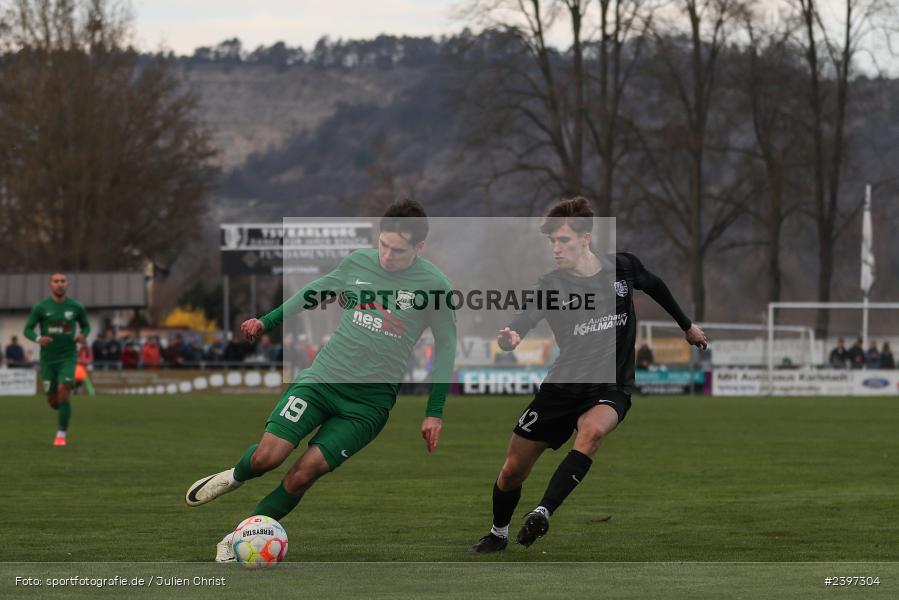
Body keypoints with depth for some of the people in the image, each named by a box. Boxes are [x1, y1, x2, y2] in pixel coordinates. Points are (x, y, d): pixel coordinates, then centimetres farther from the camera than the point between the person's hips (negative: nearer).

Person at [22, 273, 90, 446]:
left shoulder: (76, 307, -2)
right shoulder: (40, 307, -6)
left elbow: (86, 326, 14)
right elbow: (28, 330, -2)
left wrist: (82, 335, -10)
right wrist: (38, 339, -24)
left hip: (68, 357, -1)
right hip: (48, 359, 1)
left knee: (63, 393, -20)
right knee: (52, 401, 7)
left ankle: (61, 435, -11)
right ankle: (65, 412, 45)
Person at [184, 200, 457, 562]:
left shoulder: (433, 284, -8)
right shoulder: (359, 262, 0)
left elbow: (446, 345, 4)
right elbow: (318, 291, 20)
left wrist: (435, 413, 4)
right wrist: (267, 322, 19)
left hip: (370, 400, -2)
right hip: (322, 378, 2)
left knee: (303, 473, -14)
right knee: (267, 456, -14)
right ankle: (235, 477, 22)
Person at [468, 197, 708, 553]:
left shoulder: (623, 267, -7)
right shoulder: (551, 285, -11)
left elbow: (656, 287, 16)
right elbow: (523, 321, -27)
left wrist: (687, 326, 27)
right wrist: (508, 338, -51)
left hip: (611, 389, -1)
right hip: (563, 387, 1)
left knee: (592, 431, -36)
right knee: (513, 470, 6)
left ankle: (543, 513, -37)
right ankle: (498, 534, 34)